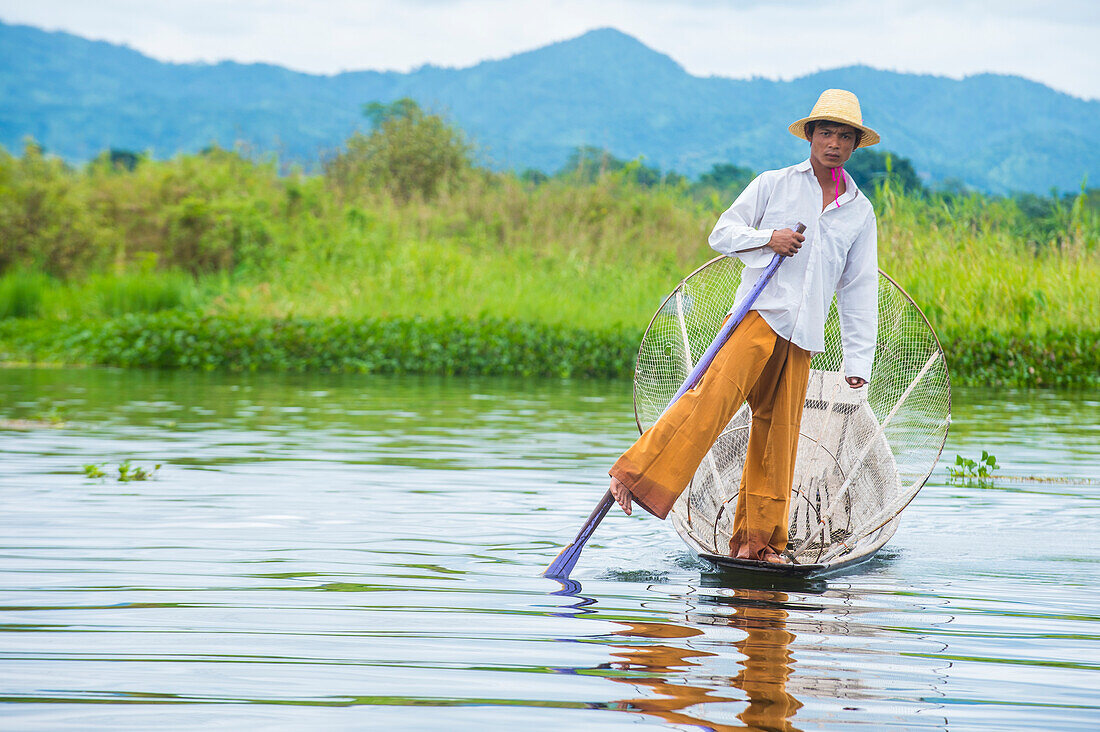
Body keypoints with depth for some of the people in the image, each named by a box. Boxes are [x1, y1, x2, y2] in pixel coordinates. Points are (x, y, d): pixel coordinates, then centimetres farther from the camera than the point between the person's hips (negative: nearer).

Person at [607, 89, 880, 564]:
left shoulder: (860, 211, 16)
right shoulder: (773, 184, 9)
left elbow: (860, 289, 17)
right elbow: (721, 233, 8)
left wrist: (858, 359, 12)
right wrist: (767, 238, -10)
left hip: (803, 337, 3)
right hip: (759, 312, -3)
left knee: (777, 434, 2)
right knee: (713, 398, -23)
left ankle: (757, 540, 8)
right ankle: (635, 477, -25)